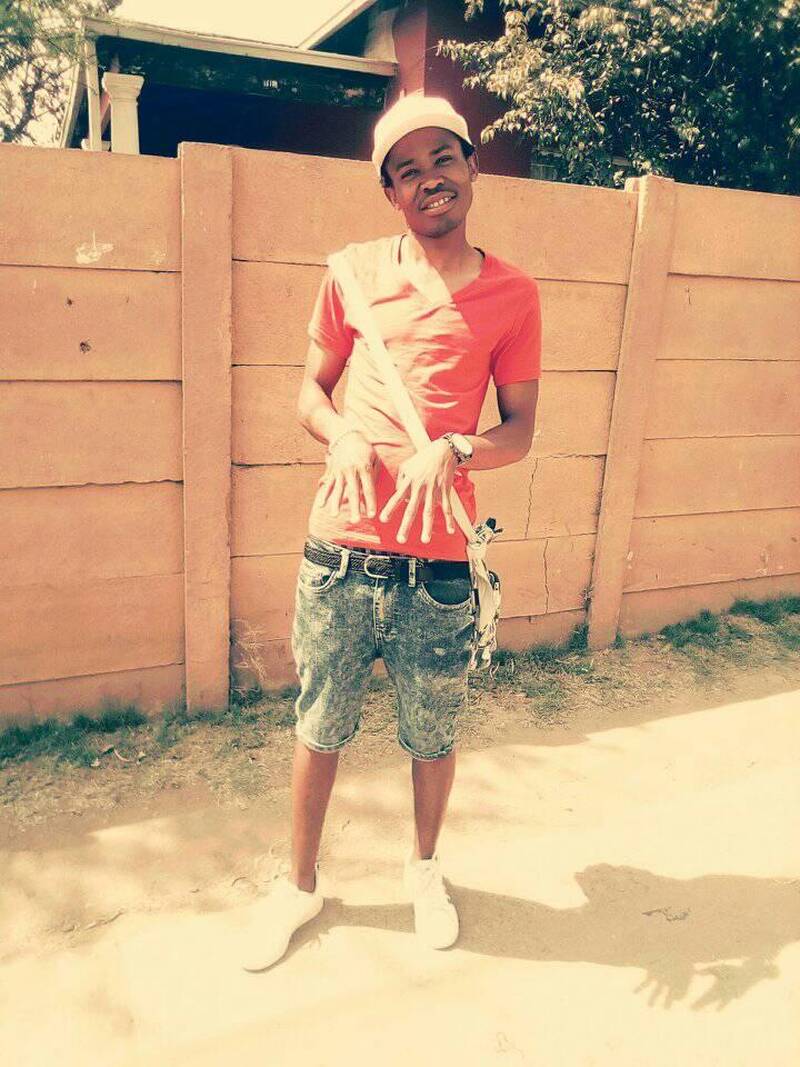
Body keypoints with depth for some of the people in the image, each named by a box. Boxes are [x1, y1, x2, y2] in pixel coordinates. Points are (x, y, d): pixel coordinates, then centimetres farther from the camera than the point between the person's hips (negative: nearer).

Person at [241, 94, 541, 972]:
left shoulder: (512, 295, 2)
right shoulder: (356, 271, 4)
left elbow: (520, 431, 4)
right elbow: (311, 389, 10)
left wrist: (453, 451, -16)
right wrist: (340, 435, -12)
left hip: (439, 561, 0)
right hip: (341, 550, 1)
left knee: (433, 734, 14)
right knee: (319, 726, 13)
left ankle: (424, 869, 44)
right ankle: (300, 883, 38)